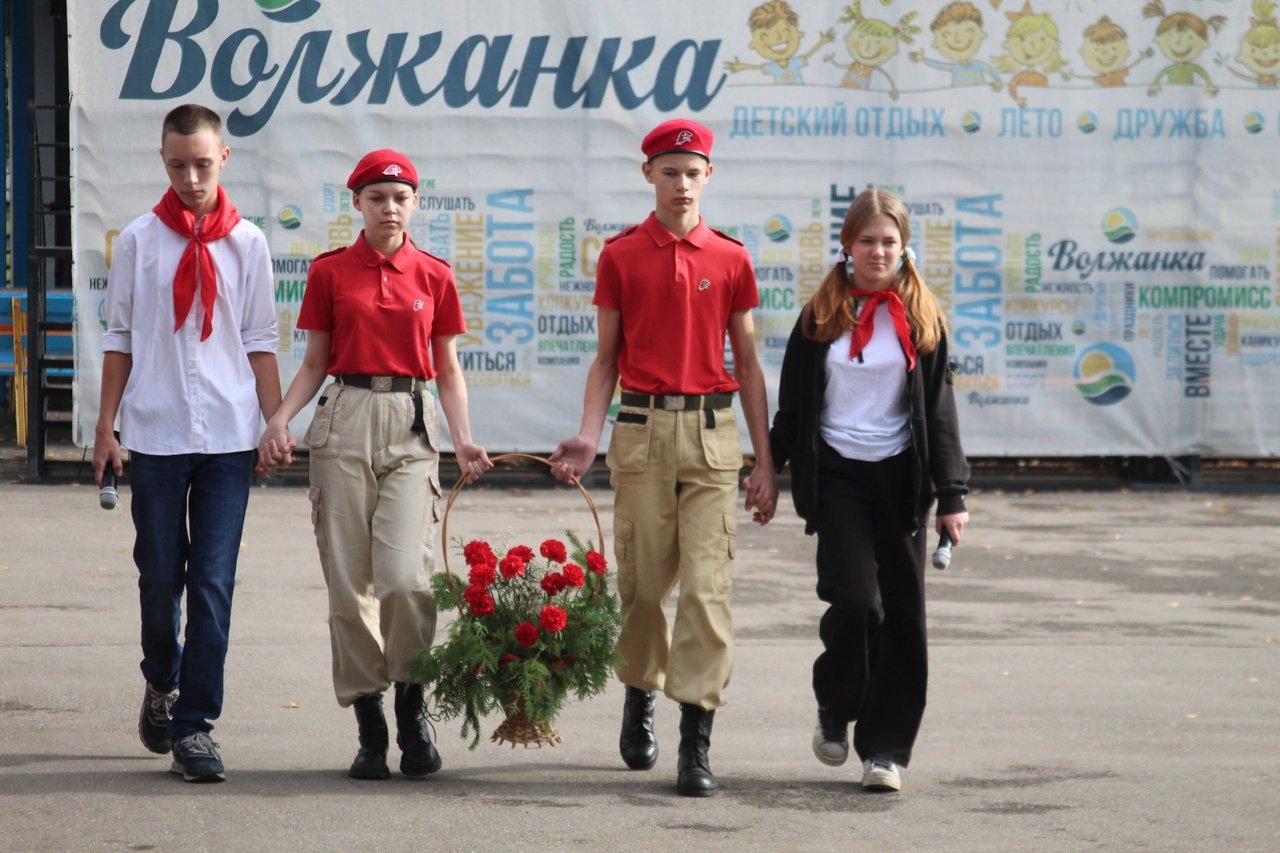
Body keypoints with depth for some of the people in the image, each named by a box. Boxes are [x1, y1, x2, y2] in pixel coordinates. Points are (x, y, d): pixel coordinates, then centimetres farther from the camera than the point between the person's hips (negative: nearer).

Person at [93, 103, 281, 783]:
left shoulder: (246, 244, 5)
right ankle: (162, 685, 32)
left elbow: (260, 341, 8)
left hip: (228, 437, 0)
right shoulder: (138, 241, 4)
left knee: (213, 583, -3)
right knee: (160, 576, 6)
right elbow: (119, 337, 7)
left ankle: (194, 723, 2)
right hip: (155, 434, 0)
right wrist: (106, 426, 4)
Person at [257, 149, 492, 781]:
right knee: (348, 581, -1)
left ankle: (412, 710, 2)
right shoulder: (329, 272, 8)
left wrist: (464, 441, -1)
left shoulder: (434, 276, 9)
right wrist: (280, 419, -5)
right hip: (345, 420, 0)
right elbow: (316, 362, 11)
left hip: (411, 426, 0)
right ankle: (369, 726, 7)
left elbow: (447, 370, 12)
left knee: (405, 575, -16)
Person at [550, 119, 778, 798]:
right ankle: (639, 695, 32)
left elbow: (747, 365, 10)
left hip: (713, 433, 0)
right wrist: (588, 437, -7)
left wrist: (765, 461, 6)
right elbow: (606, 359, 8)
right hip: (642, 429, 0)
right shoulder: (620, 256, 6)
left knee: (707, 585, -8)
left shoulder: (730, 259, 7)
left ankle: (696, 743, -9)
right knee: (641, 582, 5)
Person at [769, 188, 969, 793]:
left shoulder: (922, 318, 5)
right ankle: (834, 712, 13)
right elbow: (792, 404, 10)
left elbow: (939, 412, 5)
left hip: (899, 476, 1)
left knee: (902, 613, 0)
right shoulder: (822, 316, 4)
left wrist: (952, 495, -1)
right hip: (837, 476, -1)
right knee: (856, 601, -14)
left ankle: (885, 749, 9)